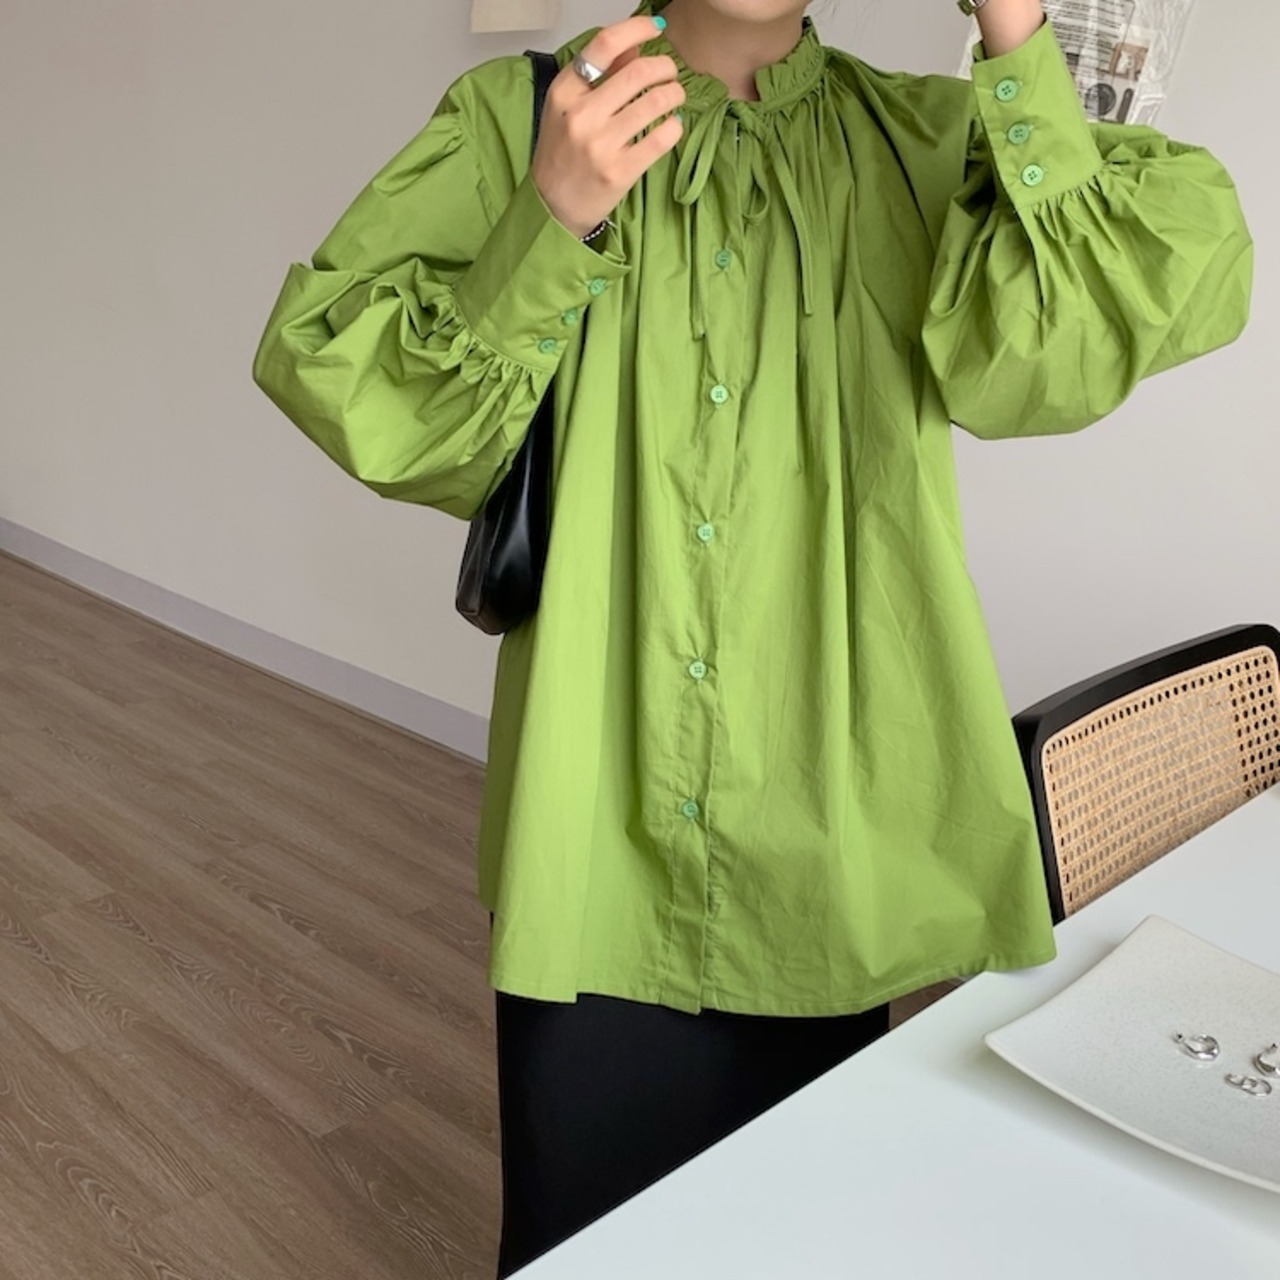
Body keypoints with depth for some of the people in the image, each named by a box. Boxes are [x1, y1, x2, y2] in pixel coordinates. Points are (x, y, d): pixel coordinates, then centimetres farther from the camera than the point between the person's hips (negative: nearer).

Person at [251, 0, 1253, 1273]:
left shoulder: (930, 141, 1)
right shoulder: (513, 119, -2)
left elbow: (1034, 365, -15)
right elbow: (326, 376, -10)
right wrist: (553, 223, -23)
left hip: (837, 857, 1)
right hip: (599, 848, 0)